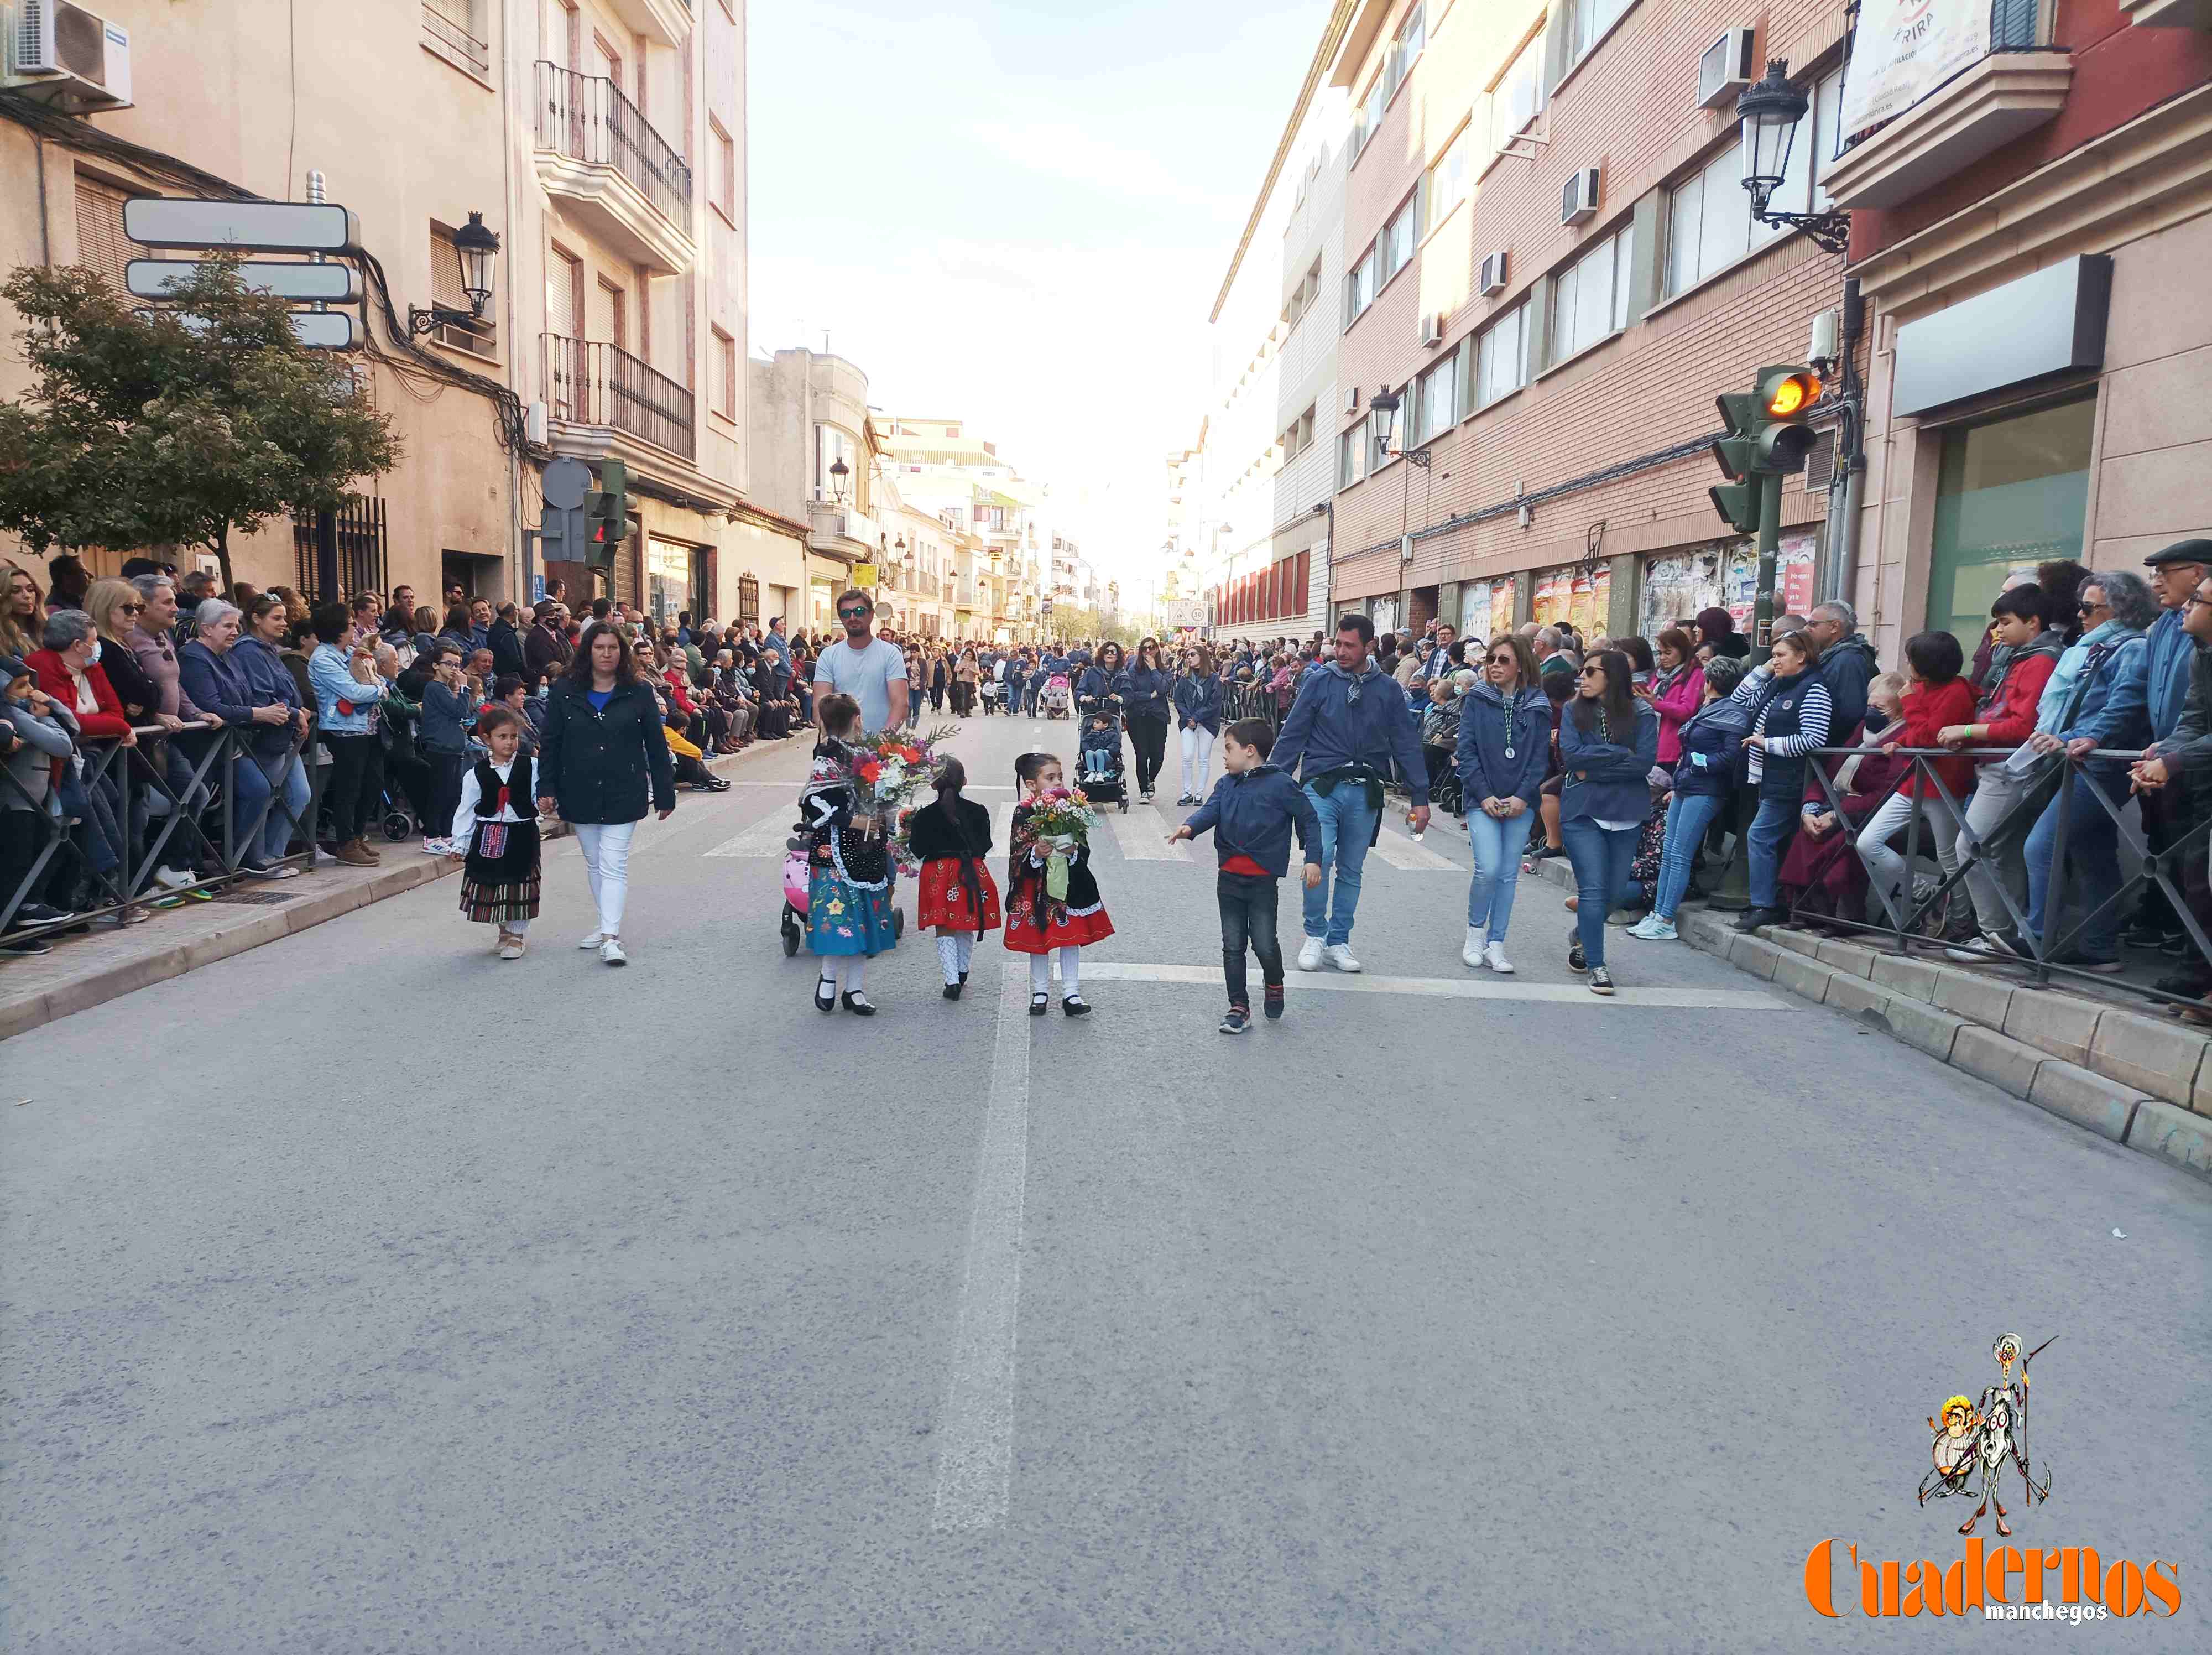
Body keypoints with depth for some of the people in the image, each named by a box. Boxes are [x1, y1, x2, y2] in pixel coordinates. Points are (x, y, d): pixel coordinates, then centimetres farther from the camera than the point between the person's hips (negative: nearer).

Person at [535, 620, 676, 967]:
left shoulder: (639, 693, -1)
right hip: (580, 794, 3)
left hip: (623, 794, -3)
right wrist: (546, 789, -4)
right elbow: (550, 744, 4)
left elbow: (657, 746, 1)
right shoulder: (565, 692, 2)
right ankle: (607, 924, 27)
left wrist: (665, 793, 0)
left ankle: (610, 937, -10)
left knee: (614, 866, -8)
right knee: (594, 864, 14)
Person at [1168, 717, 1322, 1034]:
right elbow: (1211, 810, -8)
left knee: (1264, 943, -6)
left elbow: (1309, 819, -1)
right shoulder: (1226, 785, 8)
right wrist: (1190, 827, -29)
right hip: (1229, 877, 5)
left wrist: (1313, 859, -6)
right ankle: (1239, 1007, 17)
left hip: (1263, 879, -5)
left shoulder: (1280, 784, -7)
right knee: (1232, 945, 7)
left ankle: (1274, 984, 26)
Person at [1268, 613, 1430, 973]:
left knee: (1351, 871, 8)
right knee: (1320, 857, -17)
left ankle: (1338, 942, 21)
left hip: (1365, 792, 2)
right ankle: (1315, 936, 1)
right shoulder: (1319, 681, 1)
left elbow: (1407, 743, 9)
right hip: (1322, 785, -2)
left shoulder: (1387, 689, 6)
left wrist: (1420, 797, 6)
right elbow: (1292, 735, 2)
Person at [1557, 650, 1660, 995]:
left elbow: (1646, 762, -11)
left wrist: (1593, 769, -13)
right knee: (1593, 888, -8)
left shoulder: (1642, 715, 1)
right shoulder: (1574, 711, 3)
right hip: (1582, 812, -1)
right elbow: (1571, 755, -9)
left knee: (1614, 892, 11)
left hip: (1626, 815, 1)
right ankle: (1596, 965, 0)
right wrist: (1622, 754, -11)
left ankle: (1581, 936, 39)